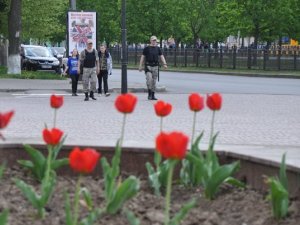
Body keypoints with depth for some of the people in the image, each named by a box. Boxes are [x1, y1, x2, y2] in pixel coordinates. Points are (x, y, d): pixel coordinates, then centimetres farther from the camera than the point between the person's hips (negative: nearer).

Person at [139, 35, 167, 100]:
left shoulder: (158, 49, 10)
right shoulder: (147, 48, 2)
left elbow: (161, 56, 5)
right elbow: (142, 57, 3)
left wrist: (164, 64, -10)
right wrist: (140, 66, -3)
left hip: (155, 66, 3)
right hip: (148, 66, -3)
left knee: (154, 81, 5)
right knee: (149, 79, -19)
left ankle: (153, 95, 11)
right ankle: (149, 93, -7)